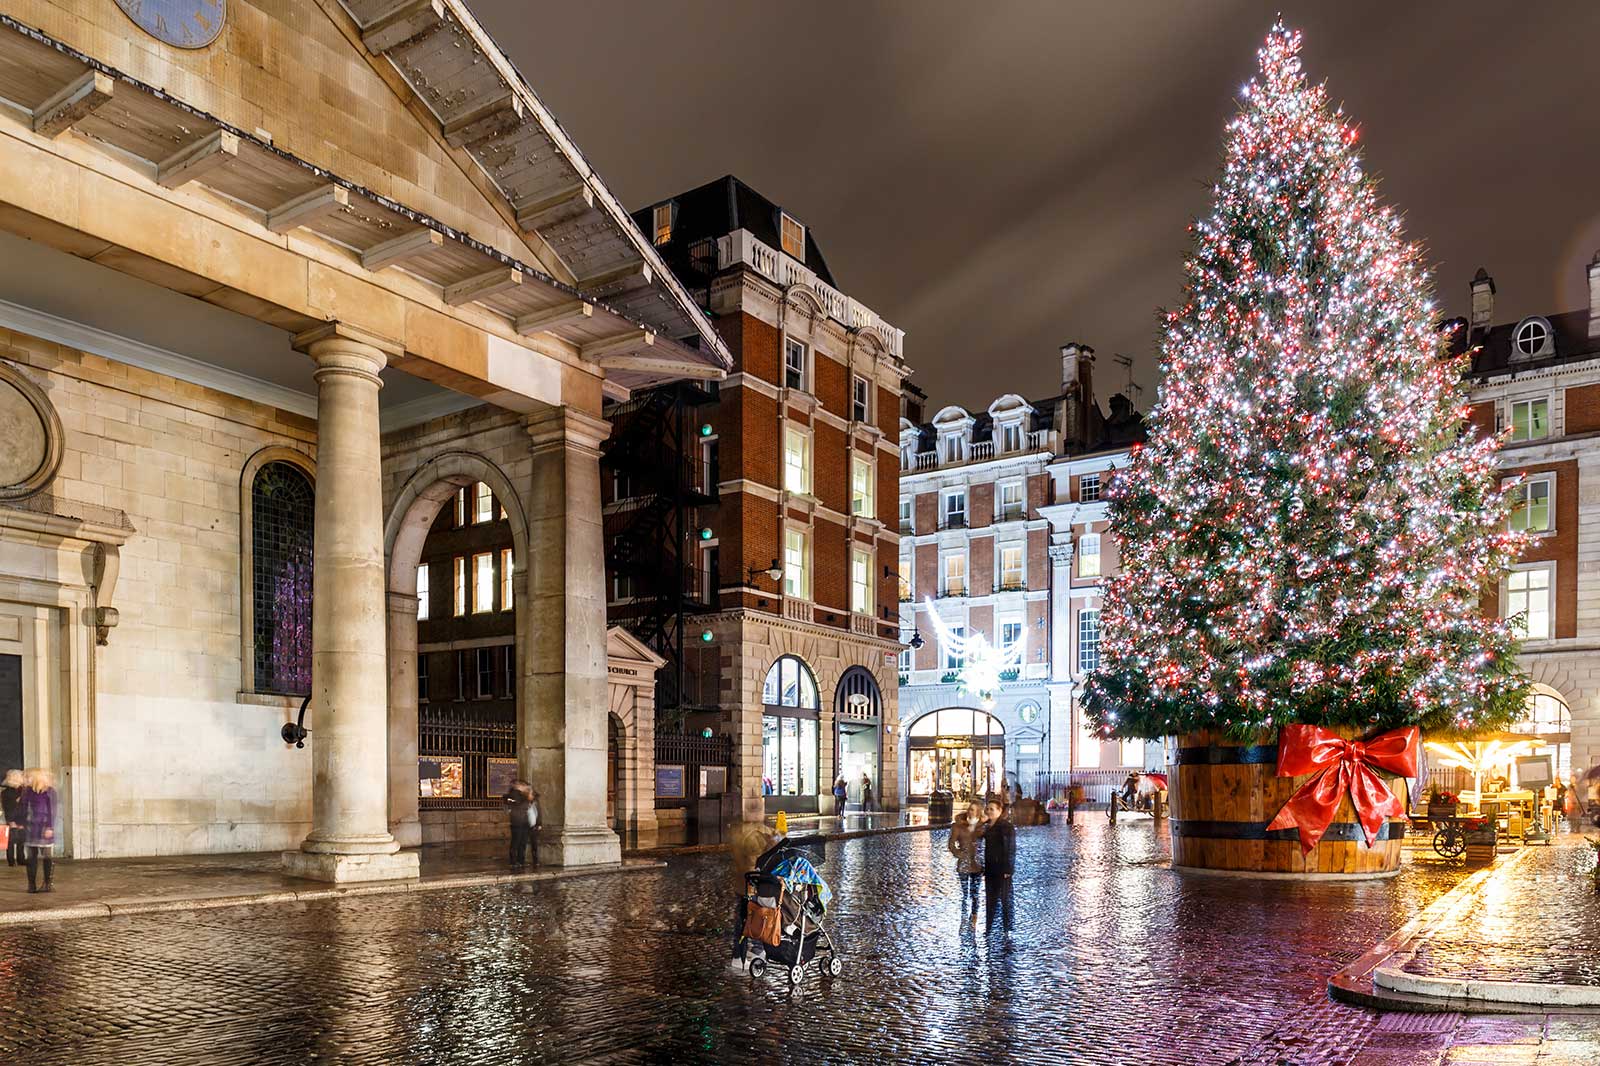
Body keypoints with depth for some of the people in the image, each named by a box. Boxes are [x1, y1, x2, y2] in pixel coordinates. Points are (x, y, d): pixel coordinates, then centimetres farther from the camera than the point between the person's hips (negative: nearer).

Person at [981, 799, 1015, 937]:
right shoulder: (988, 827, 13)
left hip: (1002, 869, -8)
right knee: (990, 899, 13)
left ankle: (1008, 929, 6)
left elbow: (1010, 849, -16)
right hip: (990, 869, 8)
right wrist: (985, 868, 14)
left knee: (1005, 899, -1)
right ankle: (988, 927, 20)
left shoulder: (1007, 826, -12)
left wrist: (1007, 869, -19)